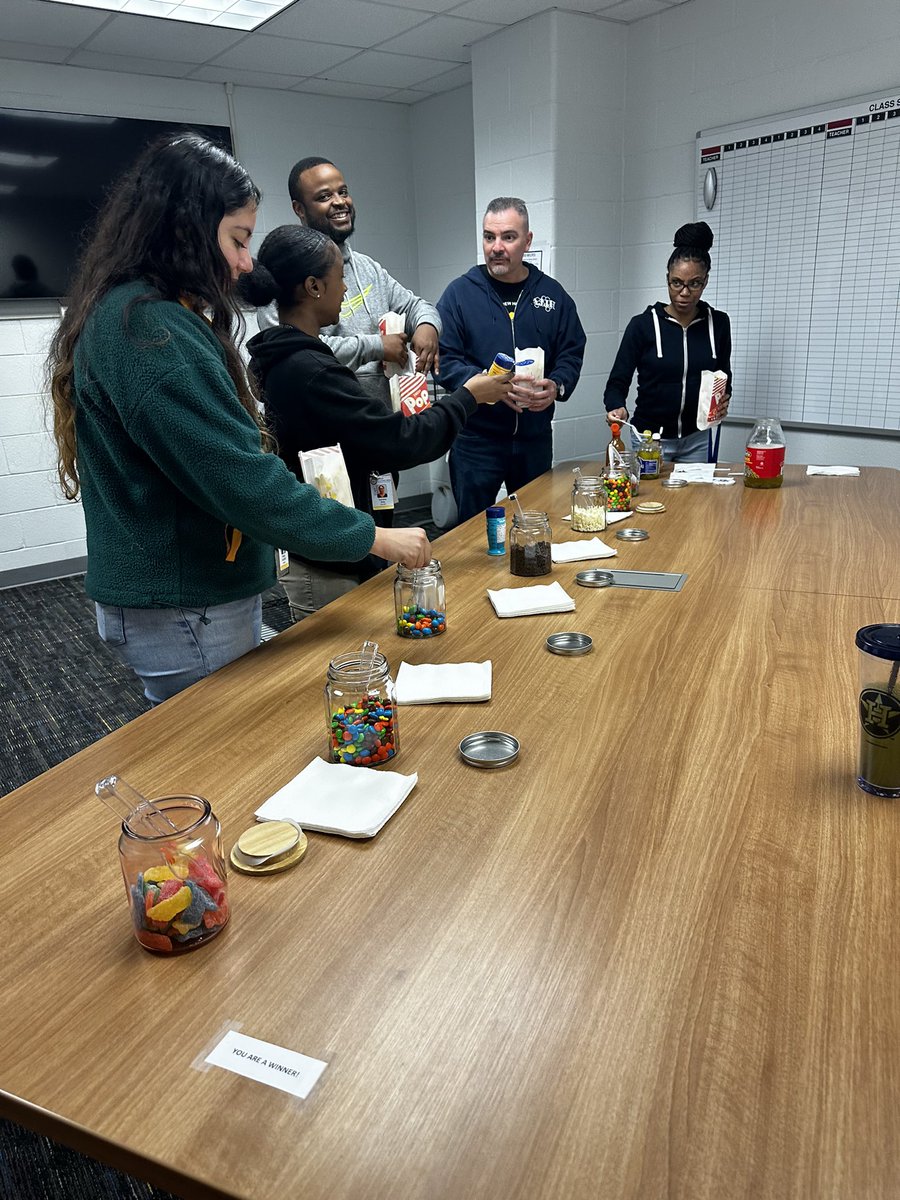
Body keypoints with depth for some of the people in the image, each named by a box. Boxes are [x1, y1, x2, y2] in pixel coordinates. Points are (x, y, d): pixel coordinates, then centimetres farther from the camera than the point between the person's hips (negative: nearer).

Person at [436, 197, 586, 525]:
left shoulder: (553, 295, 8)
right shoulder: (460, 292, -1)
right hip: (475, 439, -3)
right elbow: (445, 360, -9)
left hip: (535, 438, 3)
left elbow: (571, 354, 9)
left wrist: (556, 386, -14)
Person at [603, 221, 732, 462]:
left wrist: (723, 401, -8)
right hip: (650, 436, -2)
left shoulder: (718, 324, 2)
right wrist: (617, 407, -28)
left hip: (699, 438, 2)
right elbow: (618, 382, -7)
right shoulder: (643, 325, -6)